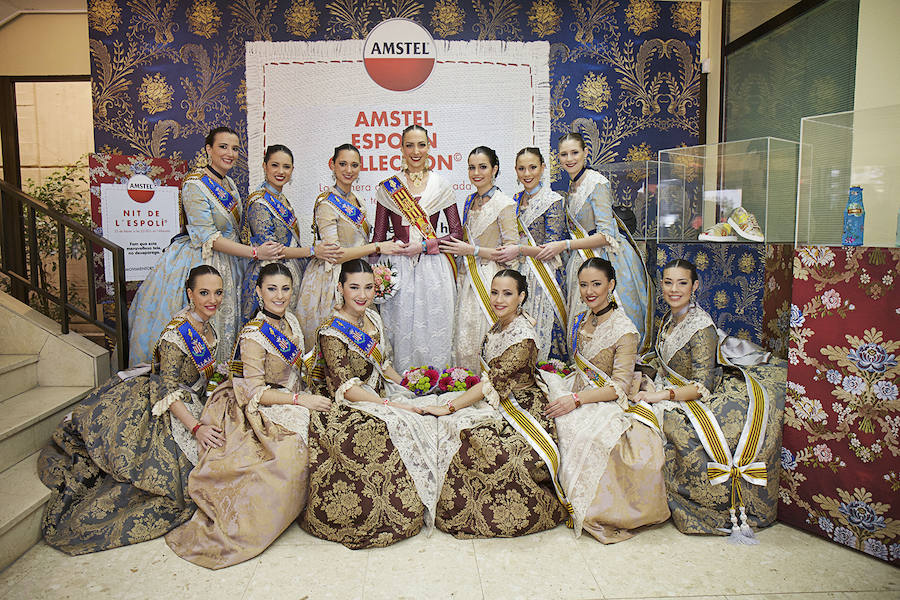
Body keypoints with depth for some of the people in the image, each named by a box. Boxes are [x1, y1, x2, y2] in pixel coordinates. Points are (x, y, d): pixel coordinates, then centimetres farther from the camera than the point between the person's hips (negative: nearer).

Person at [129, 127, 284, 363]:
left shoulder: (229, 184, 10)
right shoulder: (194, 184, -15)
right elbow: (206, 237, -21)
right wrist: (254, 252, -25)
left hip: (225, 264, 8)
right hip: (196, 262, -8)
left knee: (223, 328, 11)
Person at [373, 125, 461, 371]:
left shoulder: (441, 185, 7)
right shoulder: (388, 187, 7)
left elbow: (457, 232, 4)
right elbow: (379, 236, 8)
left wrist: (424, 245, -8)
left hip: (434, 268, 0)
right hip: (398, 268, 0)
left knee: (434, 331, 2)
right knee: (401, 329, 2)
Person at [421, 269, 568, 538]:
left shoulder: (523, 336, -21)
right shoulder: (498, 327, 7)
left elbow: (494, 382, -24)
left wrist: (449, 407, -20)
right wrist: (446, 402, 4)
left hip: (520, 410, -9)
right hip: (498, 401, 9)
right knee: (444, 401, -6)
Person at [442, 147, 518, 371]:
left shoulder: (504, 204, -9)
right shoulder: (470, 201, 14)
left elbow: (512, 251, -13)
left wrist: (472, 250, -14)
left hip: (492, 280, -7)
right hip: (469, 280, 7)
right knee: (464, 342, 7)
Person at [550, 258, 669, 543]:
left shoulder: (624, 329, -11)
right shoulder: (581, 321, 10)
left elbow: (618, 386, -17)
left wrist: (576, 400, -26)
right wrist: (570, 397, 2)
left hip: (611, 404, -6)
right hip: (582, 399, 7)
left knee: (585, 433, -36)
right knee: (560, 422, -23)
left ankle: (594, 511, -13)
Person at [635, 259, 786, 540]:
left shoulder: (701, 327, -19)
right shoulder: (669, 320, 7)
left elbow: (702, 386, -22)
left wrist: (661, 395, -27)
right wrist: (652, 389, 1)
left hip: (696, 401, -7)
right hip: (674, 394, 8)